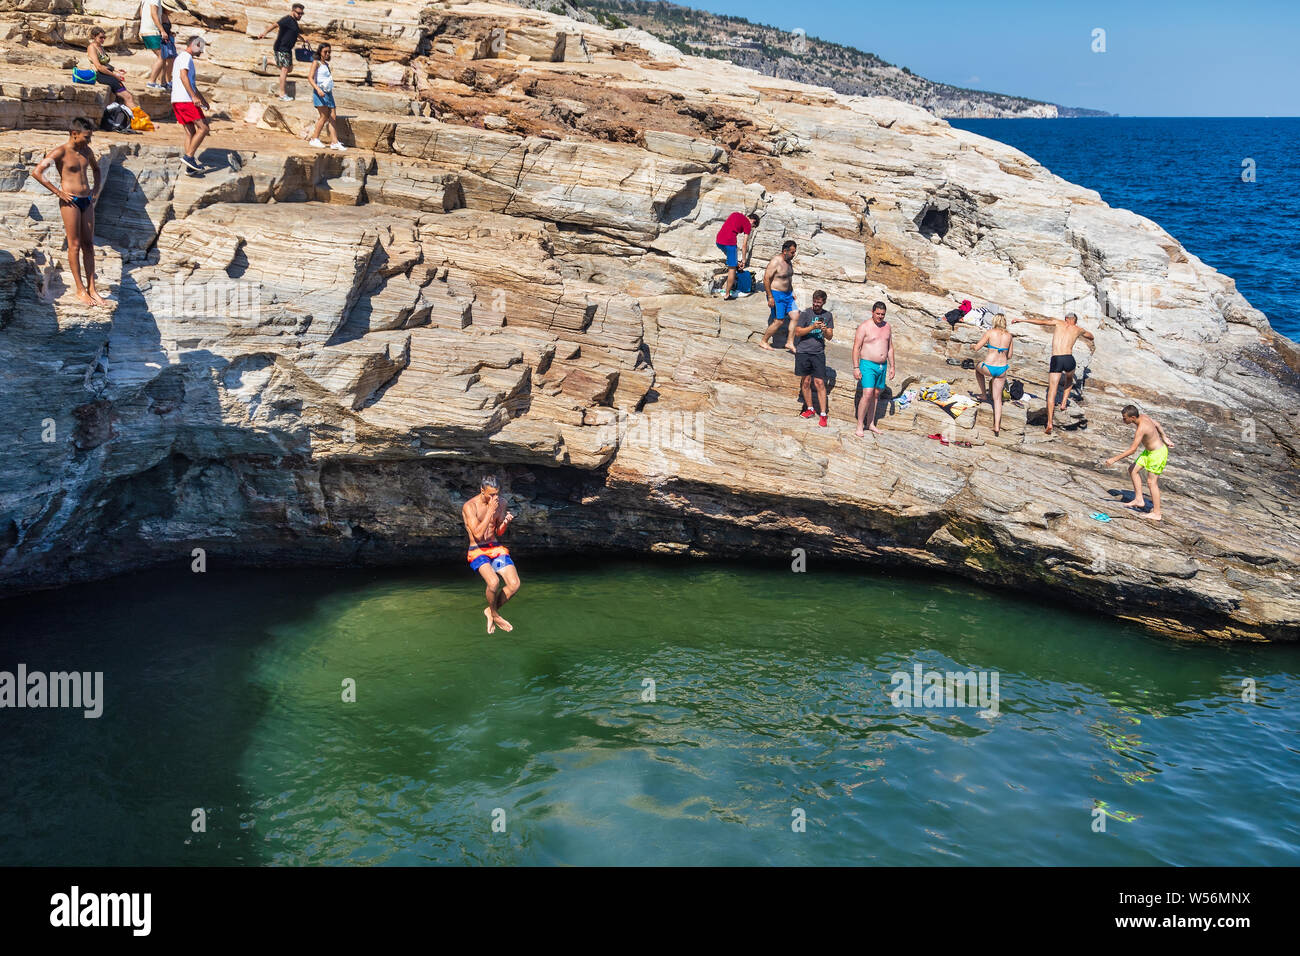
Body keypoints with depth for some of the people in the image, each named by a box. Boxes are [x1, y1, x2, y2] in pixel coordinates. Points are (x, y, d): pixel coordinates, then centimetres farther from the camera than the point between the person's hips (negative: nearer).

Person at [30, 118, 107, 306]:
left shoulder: (86, 151, 11)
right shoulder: (60, 152, -9)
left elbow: (96, 169, 32)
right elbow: (36, 172, -15)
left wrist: (96, 188, 16)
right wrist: (58, 192, -14)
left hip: (87, 200, 7)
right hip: (70, 201, -7)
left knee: (89, 245, 6)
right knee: (75, 245, -3)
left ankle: (91, 289, 10)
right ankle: (80, 289, 2)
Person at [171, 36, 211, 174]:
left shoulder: (180, 57, 29)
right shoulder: (186, 57, -4)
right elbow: (183, 76, -19)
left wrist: (202, 98, 35)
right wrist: (194, 97, -25)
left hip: (176, 100, 10)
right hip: (185, 100, -10)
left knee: (190, 131, 10)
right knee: (203, 128, -9)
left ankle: (191, 166, 6)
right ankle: (189, 156, -13)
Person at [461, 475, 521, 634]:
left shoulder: (501, 503, 4)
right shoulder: (470, 506, -13)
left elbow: (499, 533, 12)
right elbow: (478, 534, -21)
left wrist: (506, 522, -11)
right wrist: (491, 510, -24)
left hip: (496, 548, 5)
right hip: (477, 551, -5)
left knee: (514, 584, -14)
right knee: (493, 582, -31)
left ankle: (490, 611, 11)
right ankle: (495, 614, -2)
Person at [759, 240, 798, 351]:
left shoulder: (788, 261, 11)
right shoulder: (775, 262, -17)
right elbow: (766, 279, -19)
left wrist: (792, 292, 16)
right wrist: (770, 297, -20)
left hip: (787, 294, 8)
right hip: (776, 295, -8)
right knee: (779, 321, -5)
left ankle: (789, 343, 1)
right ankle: (763, 342, 11)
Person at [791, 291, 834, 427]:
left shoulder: (828, 316, 9)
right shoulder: (805, 313, 1)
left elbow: (830, 337, 10)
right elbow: (798, 332, -3)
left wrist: (825, 331, -12)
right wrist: (813, 327, -15)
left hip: (818, 353, 0)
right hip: (803, 352, 0)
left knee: (820, 383, -6)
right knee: (806, 382, 7)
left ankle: (823, 415, -3)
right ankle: (809, 409, 24)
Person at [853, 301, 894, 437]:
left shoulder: (887, 327, 10)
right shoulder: (864, 327, -8)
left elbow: (890, 348, 17)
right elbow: (856, 348, -9)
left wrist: (892, 366, 13)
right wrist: (856, 367, -15)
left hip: (882, 366, 6)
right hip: (868, 365, -6)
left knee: (876, 395, 10)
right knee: (867, 394, -16)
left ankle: (870, 423, 19)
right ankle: (860, 426, -11)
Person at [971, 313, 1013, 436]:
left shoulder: (990, 333, -8)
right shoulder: (1009, 336, 3)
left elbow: (976, 348, -3)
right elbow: (1009, 356, 11)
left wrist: (972, 346, 20)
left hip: (989, 367, -3)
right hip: (1002, 369, 3)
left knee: (978, 368, 36)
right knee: (997, 398, 12)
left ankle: (984, 394, 38)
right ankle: (997, 426, 6)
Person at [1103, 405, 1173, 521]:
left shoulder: (1141, 428, -31)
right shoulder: (1142, 416, -5)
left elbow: (1132, 449, -31)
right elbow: (1156, 423, 13)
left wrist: (1114, 459, -27)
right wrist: (1164, 438, 26)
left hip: (1158, 453, -10)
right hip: (1149, 451, 10)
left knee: (1151, 481, -3)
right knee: (1133, 470, 11)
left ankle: (1156, 513, 5)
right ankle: (1139, 500, 16)